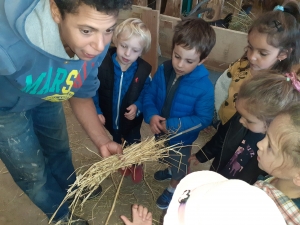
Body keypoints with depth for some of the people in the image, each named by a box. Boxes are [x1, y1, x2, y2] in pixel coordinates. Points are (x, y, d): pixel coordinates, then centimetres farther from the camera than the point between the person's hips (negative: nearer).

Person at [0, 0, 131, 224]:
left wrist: (102, 141, -16)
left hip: (45, 98, 4)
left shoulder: (94, 44, -26)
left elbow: (81, 95, -9)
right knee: (31, 172, 12)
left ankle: (72, 190, 57)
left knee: (59, 149, 24)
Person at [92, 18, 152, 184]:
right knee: (117, 141, 30)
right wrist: (96, 111, -25)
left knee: (133, 142, 25)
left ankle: (136, 164, 57)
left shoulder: (144, 70, -21)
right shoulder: (102, 64, -25)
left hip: (131, 119, 0)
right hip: (110, 117, 1)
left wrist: (138, 106, -27)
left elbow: (147, 93, -10)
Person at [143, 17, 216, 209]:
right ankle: (172, 169, 69)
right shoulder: (163, 70, -16)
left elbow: (204, 119, -23)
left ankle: (173, 189, 56)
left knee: (180, 167, 25)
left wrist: (173, 125, -30)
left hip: (181, 137, -5)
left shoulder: (204, 87, -30)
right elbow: (149, 95, -8)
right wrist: (151, 115, -27)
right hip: (160, 131, 5)